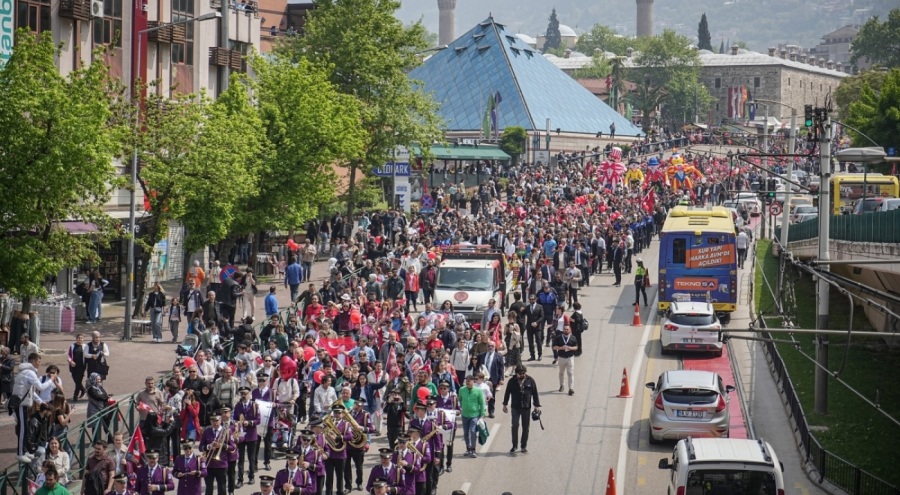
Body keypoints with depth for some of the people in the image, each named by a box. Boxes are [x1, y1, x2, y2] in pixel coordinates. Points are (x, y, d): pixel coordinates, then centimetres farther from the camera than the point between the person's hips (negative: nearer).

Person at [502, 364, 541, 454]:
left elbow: (535, 393, 5)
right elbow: (507, 393, 10)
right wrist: (505, 404, 10)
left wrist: (537, 405, 2)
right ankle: (514, 446, 3)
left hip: (526, 407, 0)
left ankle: (524, 446, 15)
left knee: (526, 427, 5)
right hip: (515, 407, 0)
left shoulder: (530, 381, 0)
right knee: (515, 426, -6)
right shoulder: (512, 382, 0)